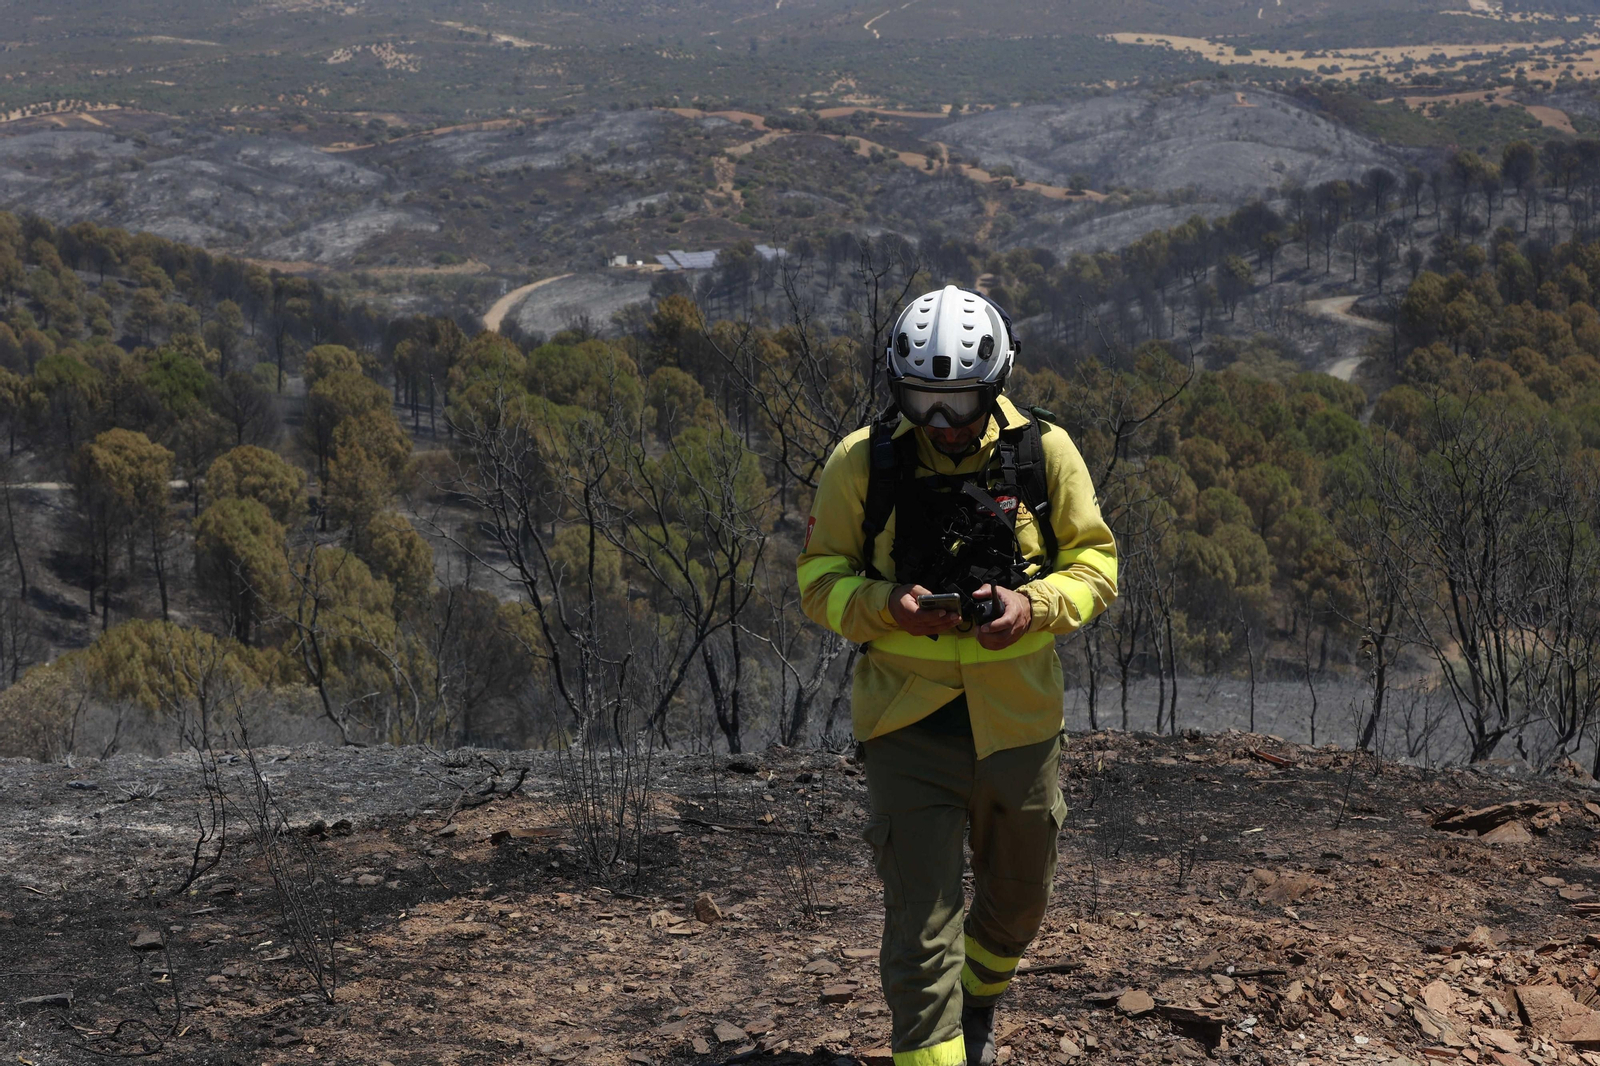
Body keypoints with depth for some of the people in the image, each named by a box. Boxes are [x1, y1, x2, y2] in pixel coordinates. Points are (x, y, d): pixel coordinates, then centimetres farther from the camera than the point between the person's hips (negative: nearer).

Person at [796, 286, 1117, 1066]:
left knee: (1017, 899, 23)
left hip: (1018, 720, 3)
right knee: (920, 930, -7)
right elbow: (819, 579, -1)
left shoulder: (1045, 453, -4)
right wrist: (885, 606, -21)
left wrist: (1034, 605, -17)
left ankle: (978, 1003, 53)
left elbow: (1094, 561, 3)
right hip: (908, 727, -3)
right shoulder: (862, 462, -8)